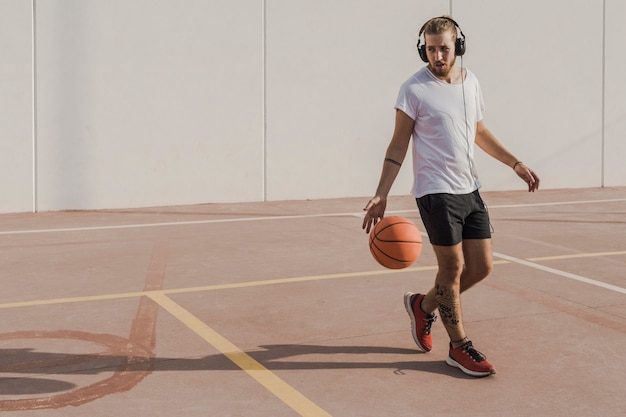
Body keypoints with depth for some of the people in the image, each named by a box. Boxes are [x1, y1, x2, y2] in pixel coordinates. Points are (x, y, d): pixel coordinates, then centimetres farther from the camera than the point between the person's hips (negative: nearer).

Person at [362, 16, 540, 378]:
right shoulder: (414, 90, -8)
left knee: (482, 266, 7)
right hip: (436, 191, -7)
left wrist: (516, 164, 20)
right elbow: (398, 146, -7)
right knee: (452, 267, -3)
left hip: (469, 189, 7)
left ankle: (423, 305, 29)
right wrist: (381, 196, -14)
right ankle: (459, 347, 13)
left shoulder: (471, 82, 10)